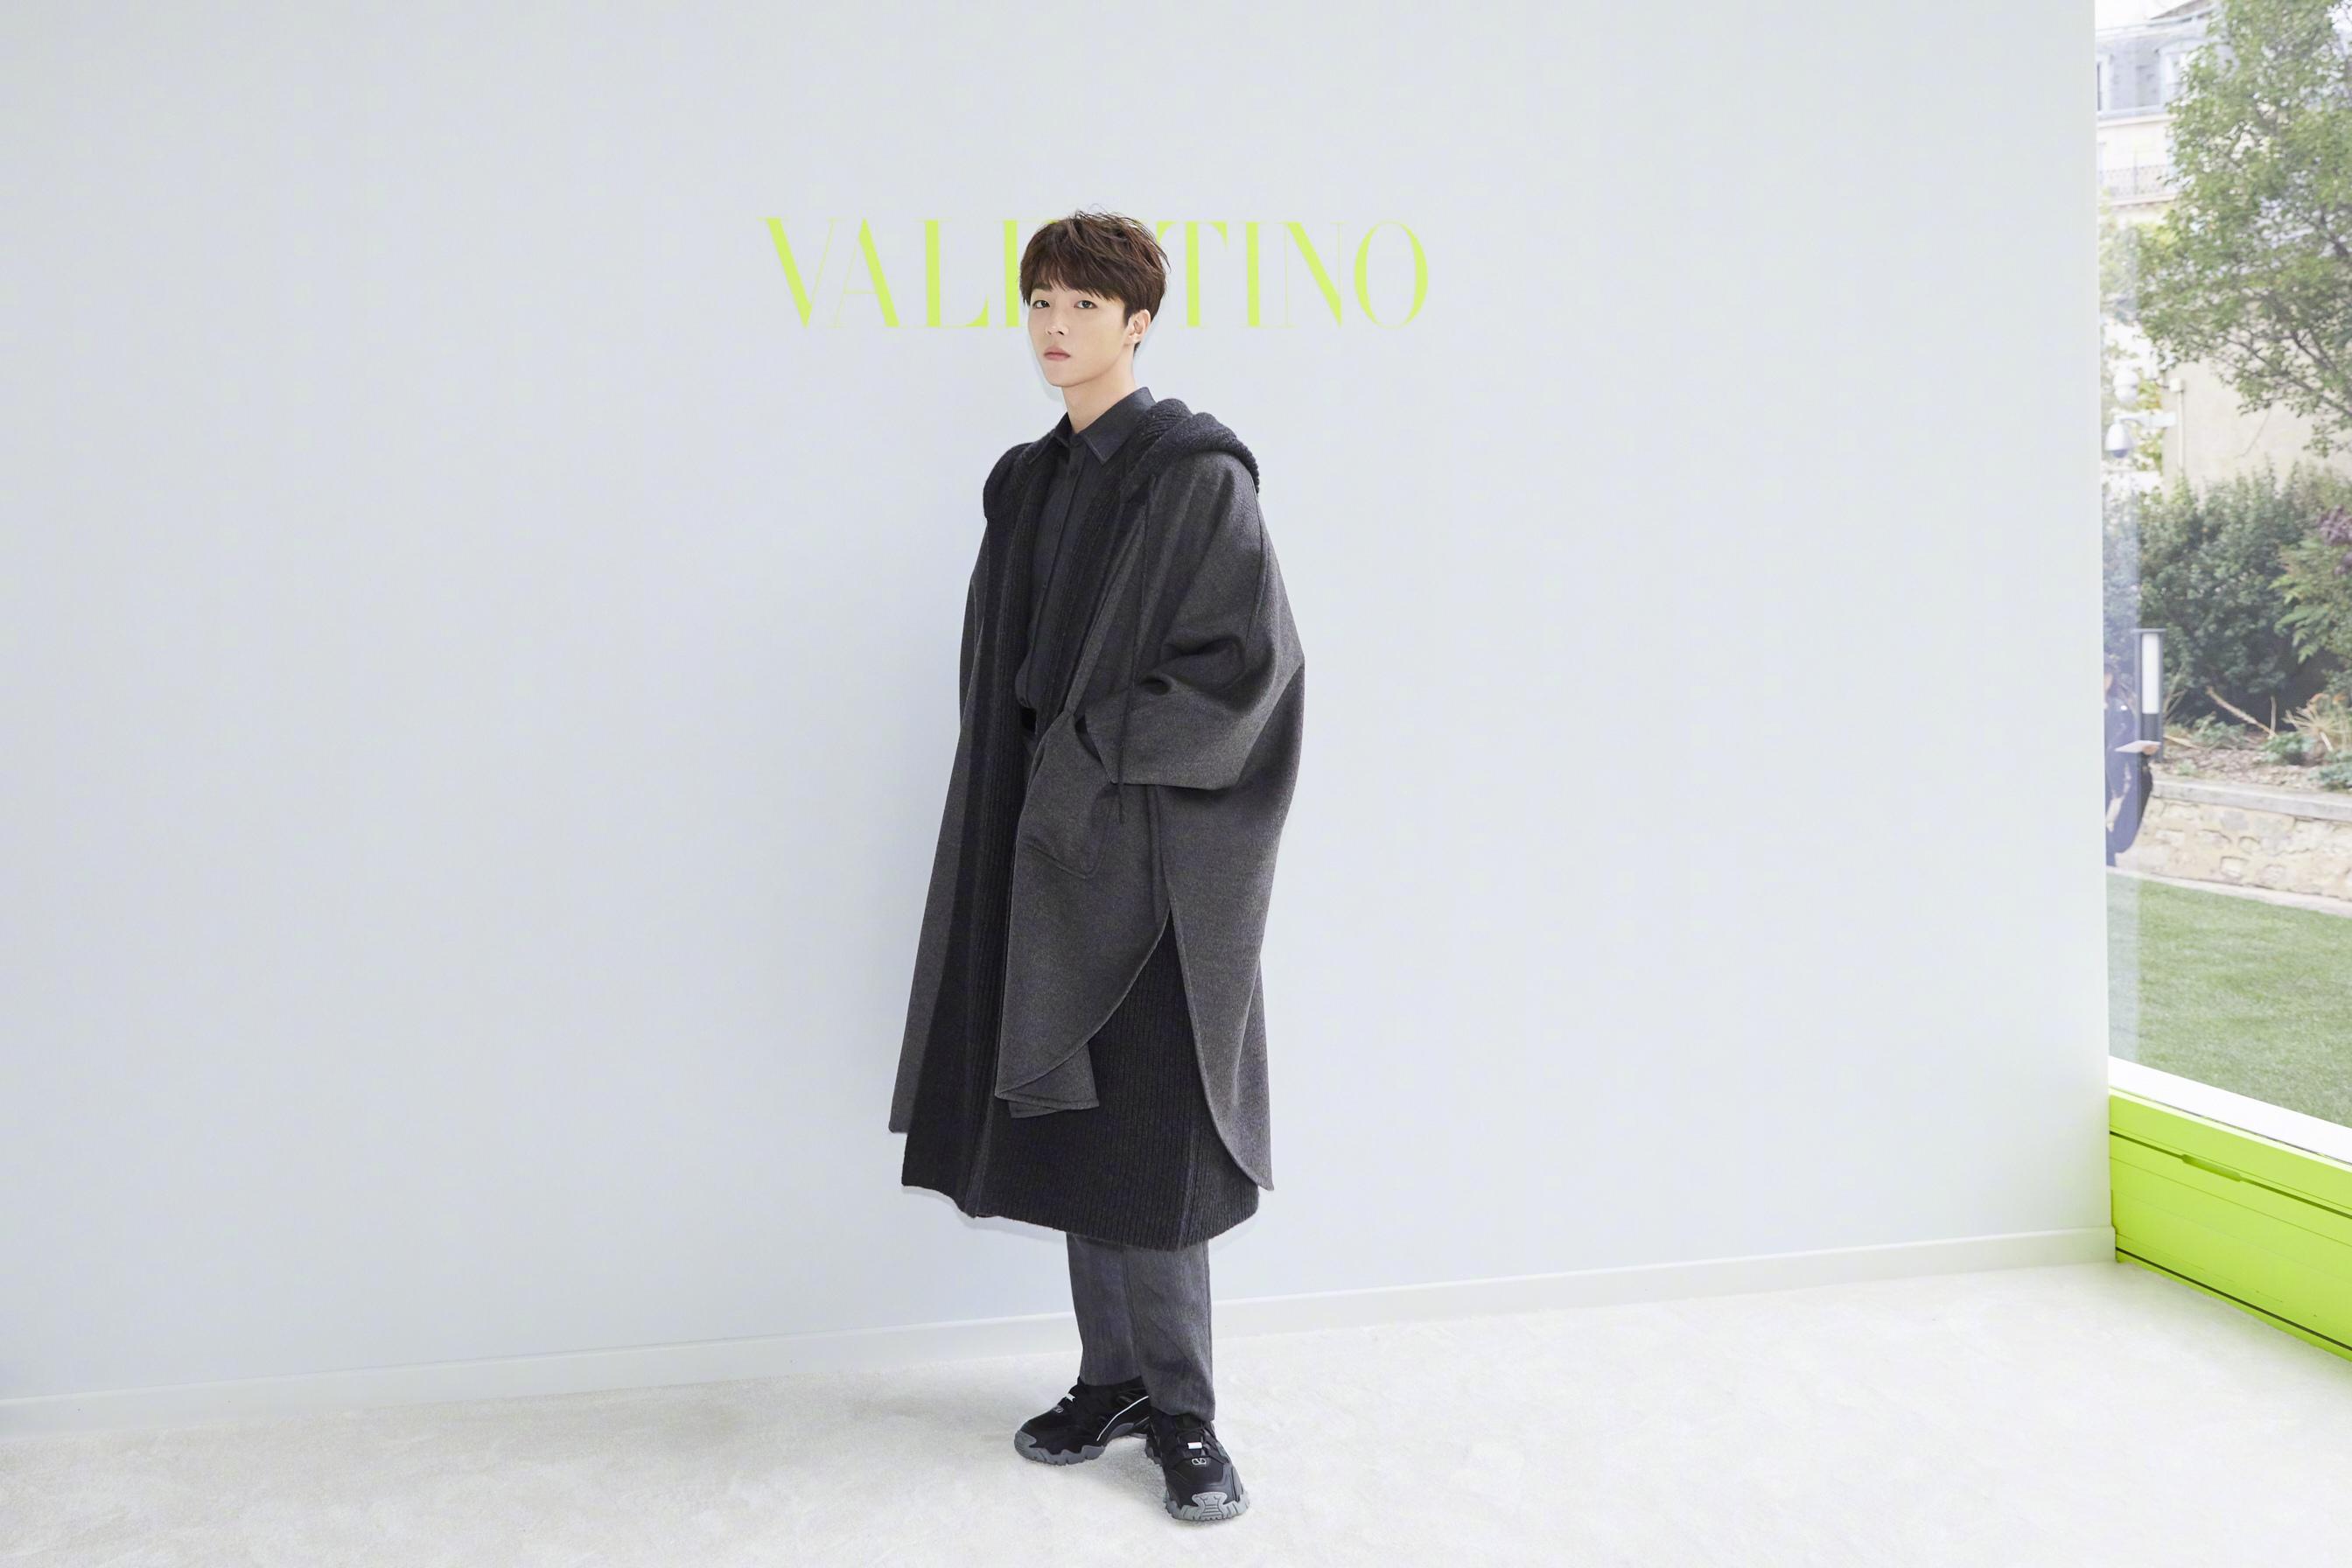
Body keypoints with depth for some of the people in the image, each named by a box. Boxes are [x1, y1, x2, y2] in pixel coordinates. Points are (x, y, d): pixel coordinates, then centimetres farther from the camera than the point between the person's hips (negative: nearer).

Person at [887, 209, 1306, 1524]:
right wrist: (1036, 786, 7)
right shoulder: (1029, 484, 13)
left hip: (1157, 851, -7)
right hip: (1051, 845, 7)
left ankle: (1181, 1412, 11)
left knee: (1147, 1132, -3)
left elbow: (1254, 663, -15)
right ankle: (1115, 1377, 24)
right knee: (1070, 1125, 10)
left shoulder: (1199, 476, -9)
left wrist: (1091, 753, -14)